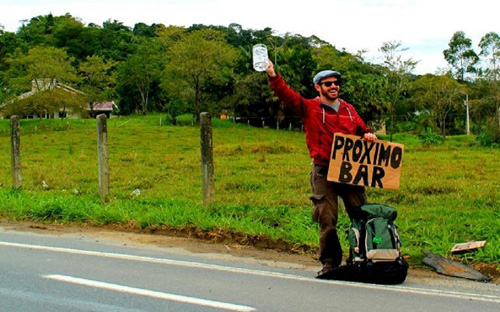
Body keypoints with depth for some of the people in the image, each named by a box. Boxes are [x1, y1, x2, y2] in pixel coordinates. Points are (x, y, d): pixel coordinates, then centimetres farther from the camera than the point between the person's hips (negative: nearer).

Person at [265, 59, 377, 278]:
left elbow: (361, 129, 26)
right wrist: (273, 76, -24)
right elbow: (286, 95, -9)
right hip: (323, 173, -3)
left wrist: (368, 135, 3)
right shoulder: (309, 108, 3)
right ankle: (330, 263, 7)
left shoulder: (348, 109, 16)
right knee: (326, 220, -4)